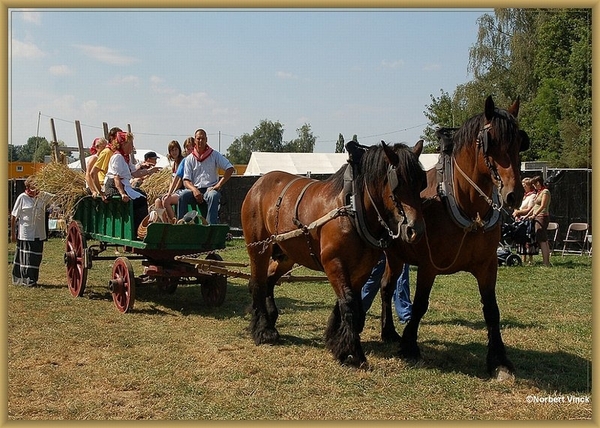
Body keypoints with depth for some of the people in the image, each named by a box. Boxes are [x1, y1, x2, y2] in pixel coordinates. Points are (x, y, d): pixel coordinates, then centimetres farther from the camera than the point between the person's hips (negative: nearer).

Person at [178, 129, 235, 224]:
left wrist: (218, 185, -13)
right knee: (182, 196, -29)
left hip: (211, 188, -2)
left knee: (213, 196, -37)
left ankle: (211, 225, -42)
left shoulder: (214, 155, 6)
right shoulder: (189, 159, 11)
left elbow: (230, 168, -3)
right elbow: (186, 181, 4)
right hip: (195, 189, 2)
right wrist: (194, 190, -18)